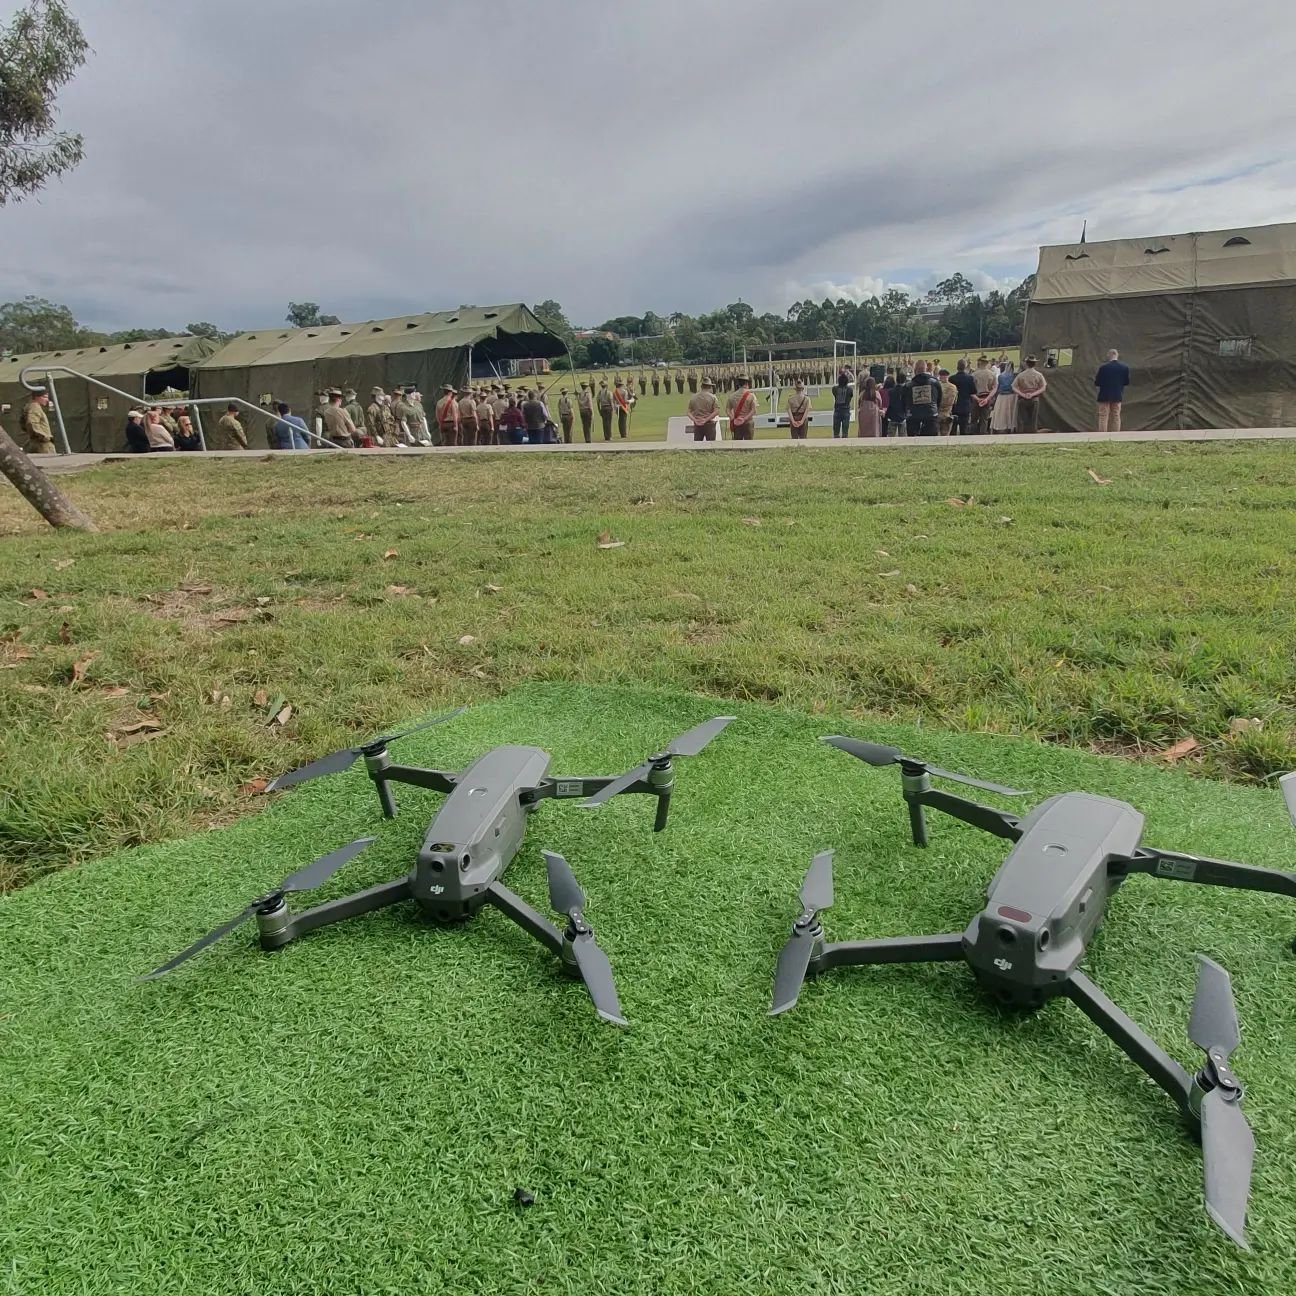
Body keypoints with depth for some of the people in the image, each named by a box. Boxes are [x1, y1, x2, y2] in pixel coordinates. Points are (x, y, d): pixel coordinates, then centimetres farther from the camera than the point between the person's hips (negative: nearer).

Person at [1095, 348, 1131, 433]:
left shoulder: (1103, 367, -14)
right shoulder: (1125, 367, -3)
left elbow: (1097, 383, -10)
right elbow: (1127, 382, 3)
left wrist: (1095, 379, 11)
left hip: (1105, 396, -3)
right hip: (1118, 396, 3)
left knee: (1103, 417, 1)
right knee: (1116, 417, 10)